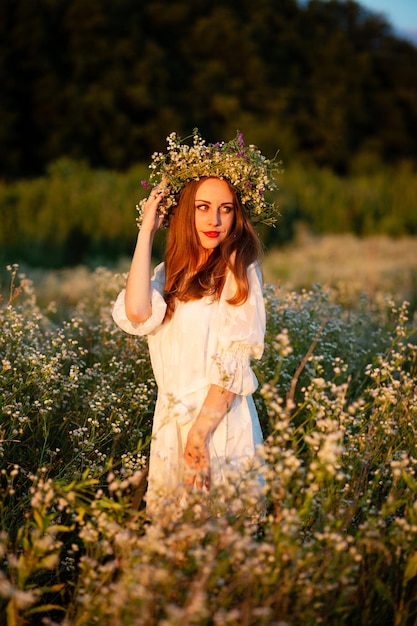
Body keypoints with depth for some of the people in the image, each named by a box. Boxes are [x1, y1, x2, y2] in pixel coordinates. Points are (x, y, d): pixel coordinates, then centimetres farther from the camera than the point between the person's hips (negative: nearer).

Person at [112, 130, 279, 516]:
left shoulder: (237, 268, -5)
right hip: (171, 423, 5)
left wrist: (200, 432, -20)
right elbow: (136, 314, -13)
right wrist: (146, 231, -6)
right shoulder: (168, 274, 10)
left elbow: (236, 360, -12)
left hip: (221, 422, -5)